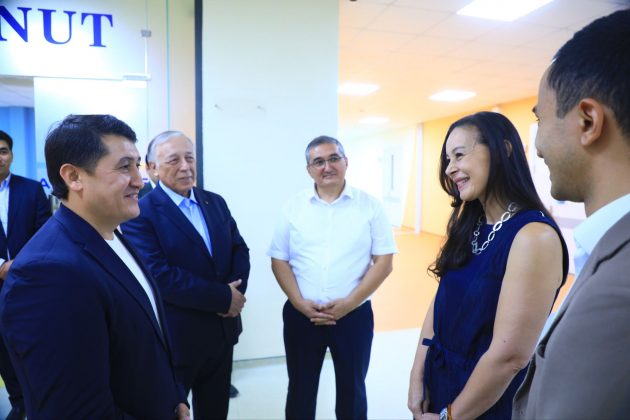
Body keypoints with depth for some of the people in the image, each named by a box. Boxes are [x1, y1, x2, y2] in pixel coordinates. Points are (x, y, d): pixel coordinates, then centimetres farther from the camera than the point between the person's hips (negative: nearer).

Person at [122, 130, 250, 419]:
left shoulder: (215, 202, 5)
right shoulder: (141, 213, -15)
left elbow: (240, 250, 6)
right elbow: (159, 276, -24)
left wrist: (236, 290, -14)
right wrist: (223, 296, -22)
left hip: (223, 331, 6)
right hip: (175, 339, -6)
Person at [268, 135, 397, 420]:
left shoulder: (369, 206, -3)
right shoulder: (293, 208, 0)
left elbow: (383, 262, -5)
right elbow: (279, 260, 1)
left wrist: (348, 303, -13)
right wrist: (300, 303, -12)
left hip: (354, 315, 0)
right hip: (301, 316, 1)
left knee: (352, 390, 17)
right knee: (300, 390, 16)